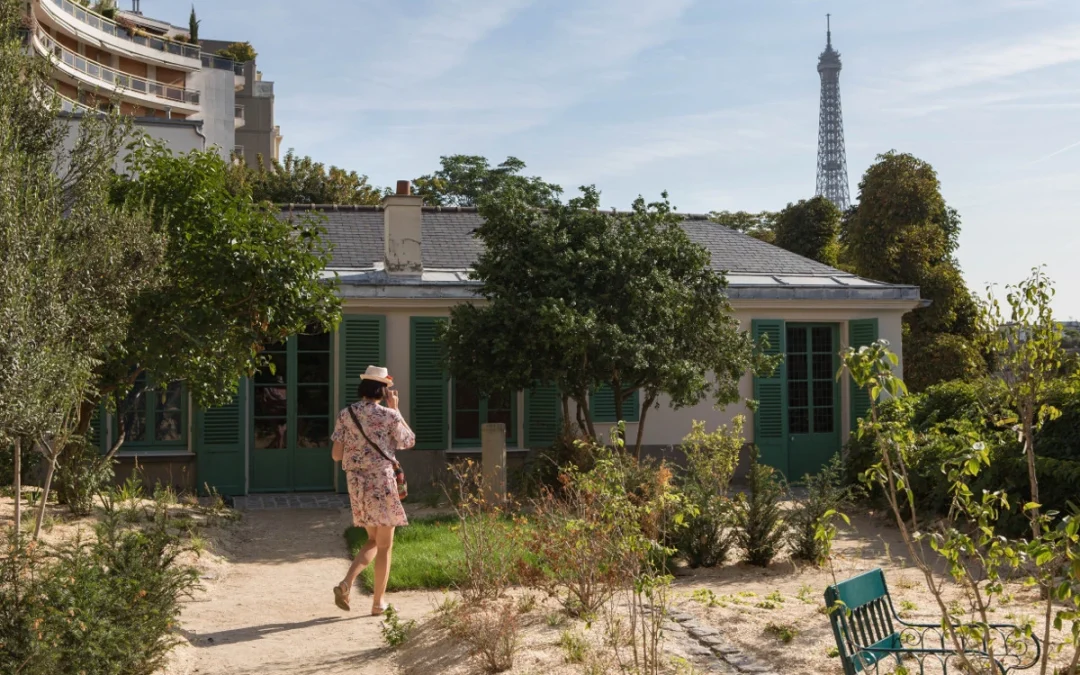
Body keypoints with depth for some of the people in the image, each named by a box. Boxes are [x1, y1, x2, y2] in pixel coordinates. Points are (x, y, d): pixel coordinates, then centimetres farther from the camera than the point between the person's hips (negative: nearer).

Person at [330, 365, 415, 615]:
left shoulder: (345, 415, 1)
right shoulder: (389, 415, -9)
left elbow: (336, 455, 1)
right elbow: (409, 441, 8)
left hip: (356, 483, 4)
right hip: (382, 482, -4)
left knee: (373, 541, 20)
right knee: (384, 546, 8)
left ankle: (346, 583, 1)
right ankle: (378, 603, 13)